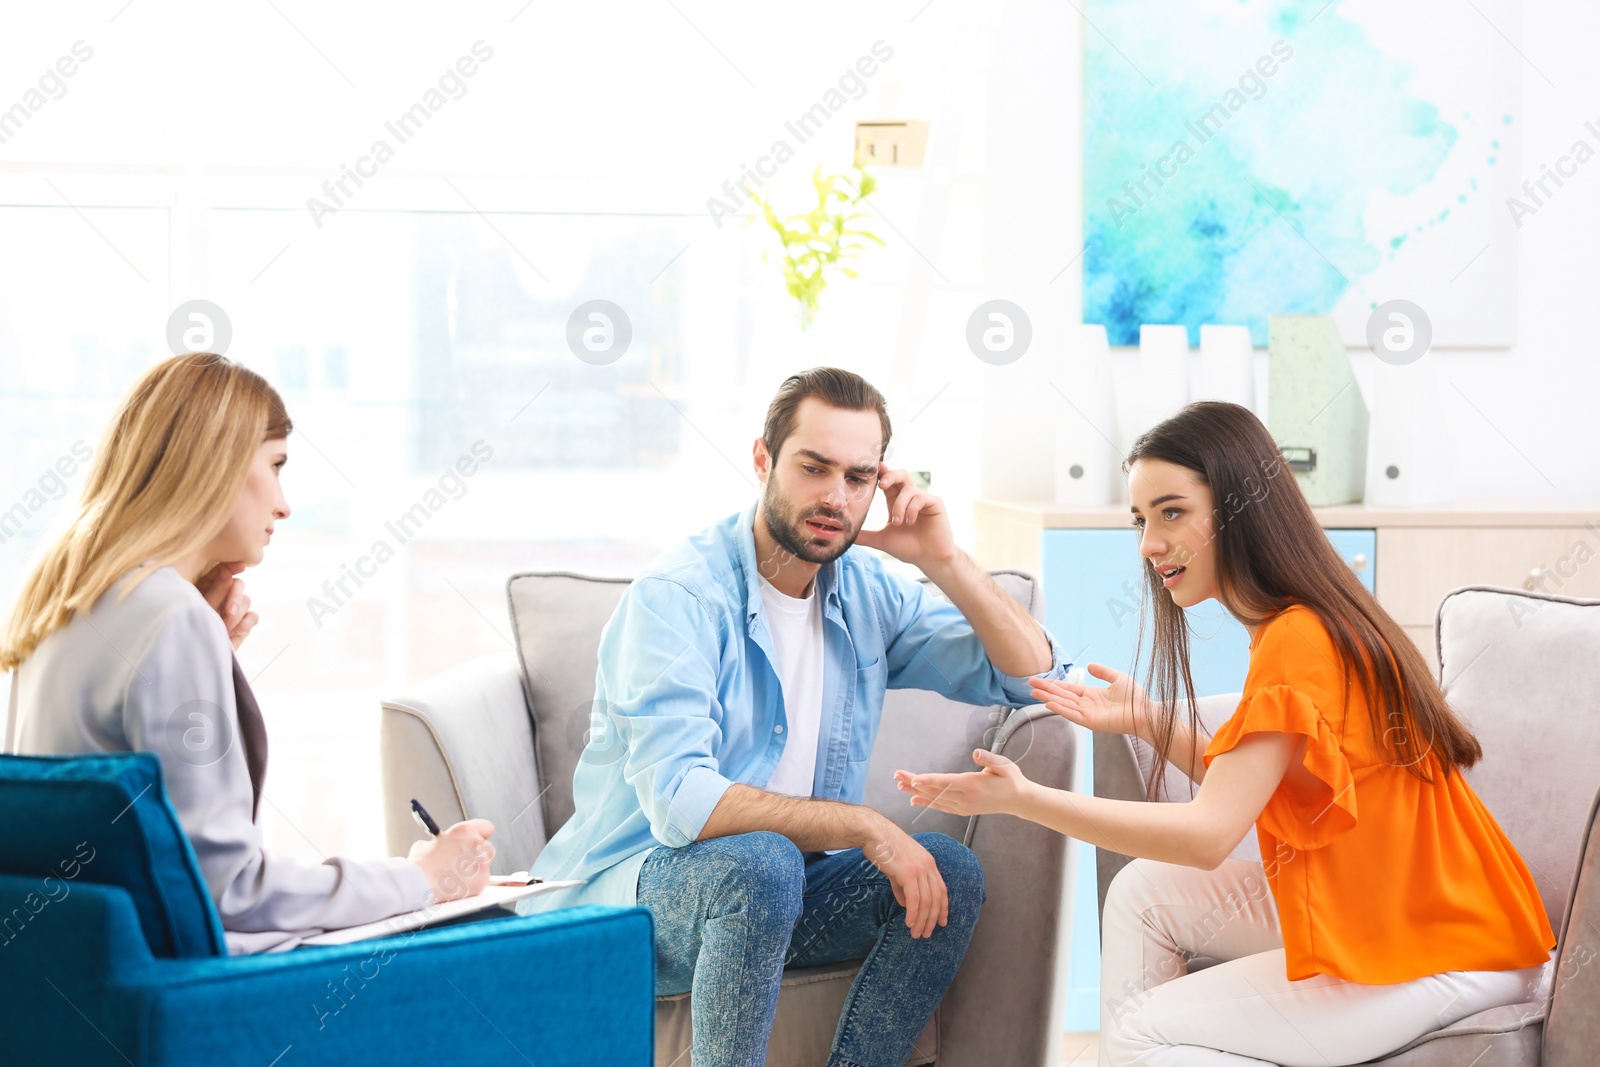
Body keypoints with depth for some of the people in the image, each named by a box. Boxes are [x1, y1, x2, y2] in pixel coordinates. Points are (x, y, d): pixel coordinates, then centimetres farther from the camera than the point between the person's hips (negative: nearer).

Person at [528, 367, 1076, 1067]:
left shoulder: (869, 593, 4)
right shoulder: (678, 595, -17)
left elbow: (1035, 676, 5)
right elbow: (679, 800, -29)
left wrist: (944, 562, -8)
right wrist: (862, 826, -29)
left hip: (773, 882, 7)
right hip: (633, 888, -6)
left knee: (949, 874, -14)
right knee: (759, 862, -36)